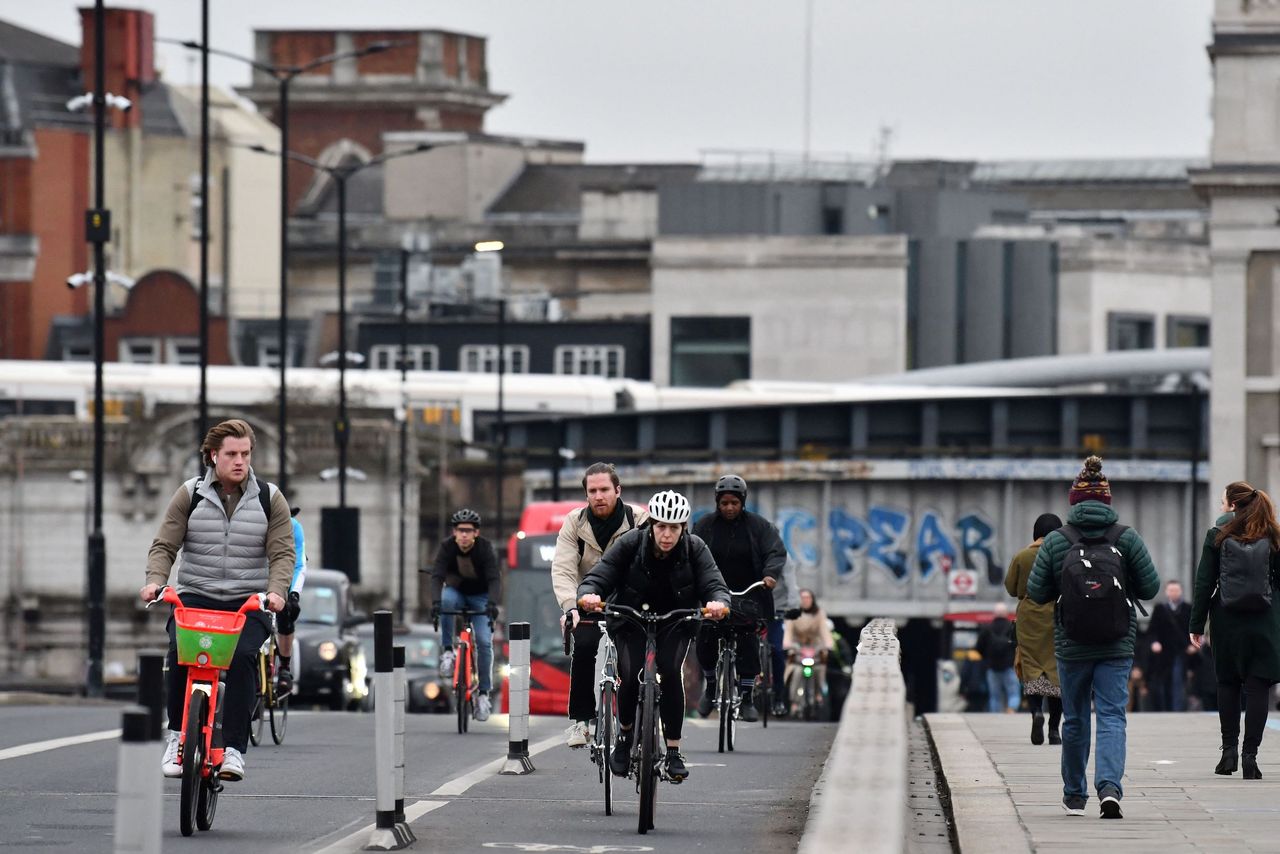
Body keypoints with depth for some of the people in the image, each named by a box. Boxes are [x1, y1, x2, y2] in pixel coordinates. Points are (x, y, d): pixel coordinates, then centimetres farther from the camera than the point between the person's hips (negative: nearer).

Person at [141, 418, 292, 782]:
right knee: (179, 650, -28)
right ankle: (176, 734, -9)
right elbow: (164, 545, 2)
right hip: (195, 596, 0)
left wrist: (276, 590, -18)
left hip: (247, 602, 0)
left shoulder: (269, 499, 6)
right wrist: (155, 580, -17)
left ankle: (234, 748, -25)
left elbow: (282, 552, 0)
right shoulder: (190, 495, 6)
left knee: (243, 656, -28)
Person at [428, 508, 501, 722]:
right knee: (446, 599, -37)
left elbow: (494, 578, -32)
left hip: (480, 597, -1)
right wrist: (435, 602, -49)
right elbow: (437, 576, -31)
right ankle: (447, 652, -25)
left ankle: (484, 693, -6)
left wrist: (492, 603, -50)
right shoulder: (447, 548, -21)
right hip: (456, 592, 1)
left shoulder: (485, 548, -23)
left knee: (484, 641, -16)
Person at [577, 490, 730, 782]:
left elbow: (714, 585, -25)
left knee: (671, 672, -26)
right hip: (632, 621, 0)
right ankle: (625, 733, 7)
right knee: (630, 676, -24)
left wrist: (718, 603, -50)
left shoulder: (695, 549, -16)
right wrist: (588, 594, -48)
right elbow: (597, 577, -24)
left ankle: (674, 751, -14)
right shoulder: (629, 544, -19)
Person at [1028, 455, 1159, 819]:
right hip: (1118, 645, -1)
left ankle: (1075, 795, 26)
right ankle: (1109, 786, -23)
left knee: (1075, 719, 15)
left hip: (1072, 647, 1)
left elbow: (1037, 593, -3)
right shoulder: (1126, 538, -4)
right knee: (1112, 716, -1)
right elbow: (1150, 587, -2)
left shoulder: (1056, 541, -5)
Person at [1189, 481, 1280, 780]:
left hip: (1227, 620, 0)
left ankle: (1229, 751, 13)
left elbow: (1204, 584, -1)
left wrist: (1197, 625, 4)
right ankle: (1250, 755, -6)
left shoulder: (1217, 536, -1)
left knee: (1228, 683, 13)